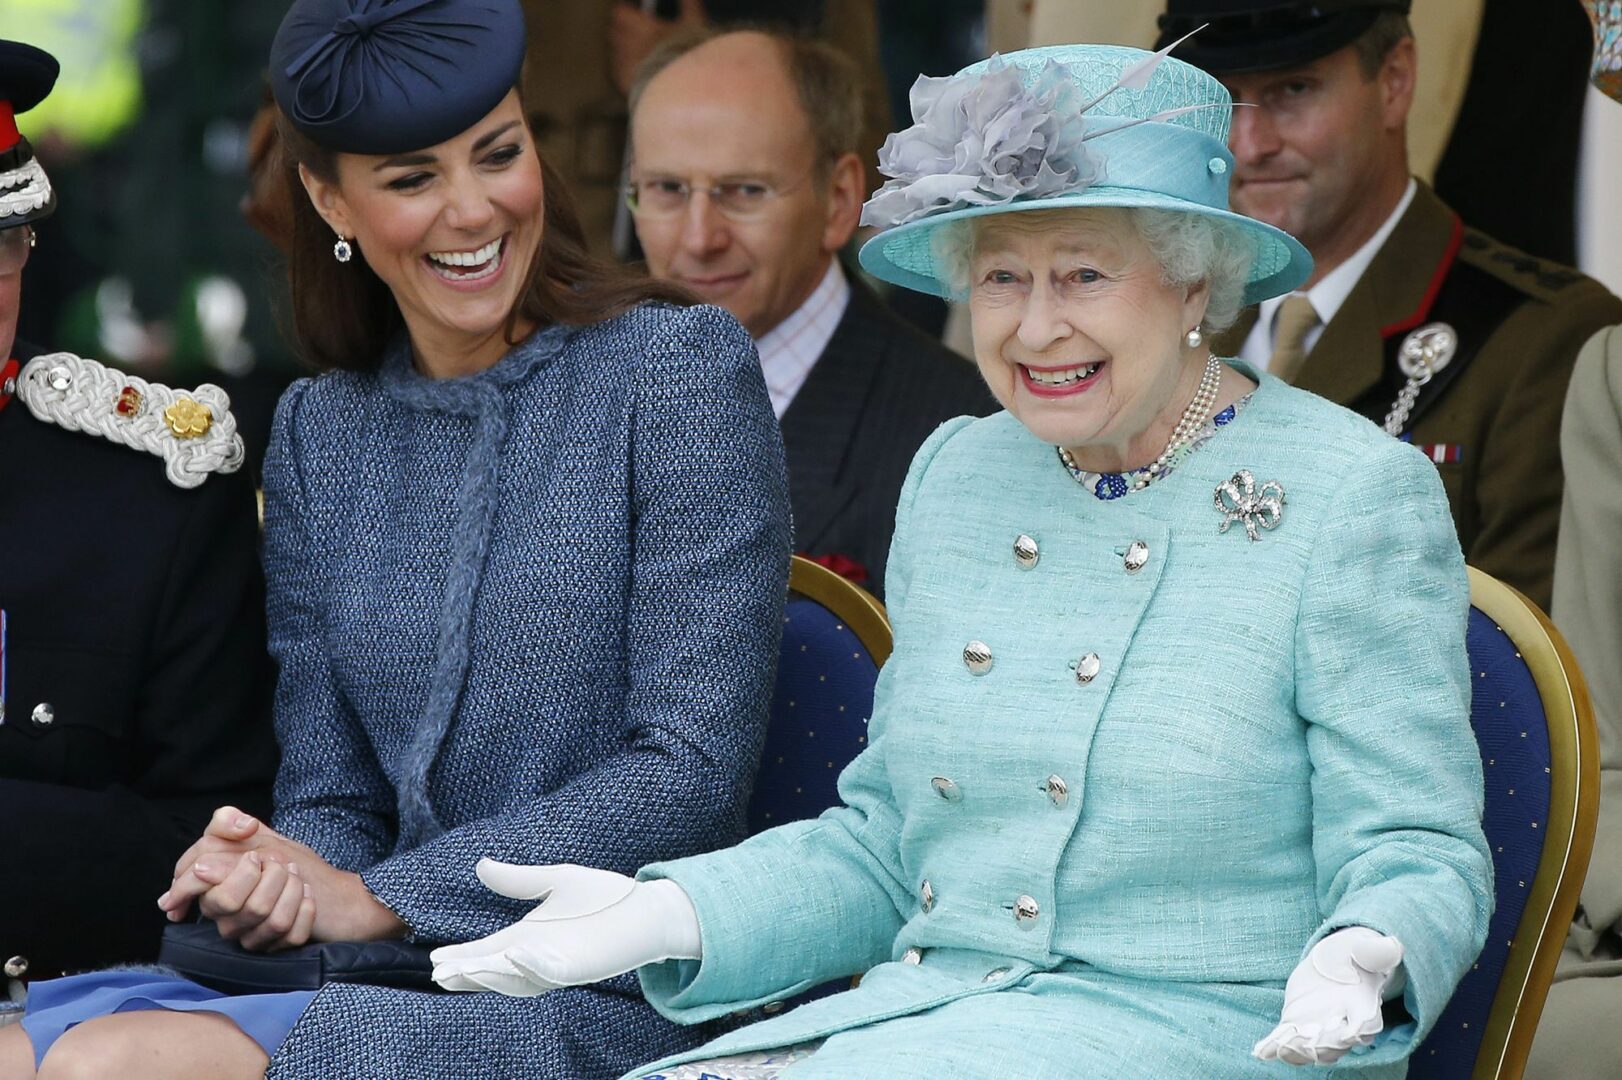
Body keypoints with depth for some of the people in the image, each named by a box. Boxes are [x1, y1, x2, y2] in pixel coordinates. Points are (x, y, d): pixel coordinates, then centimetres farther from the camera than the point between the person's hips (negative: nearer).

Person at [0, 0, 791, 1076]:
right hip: (403, 985, 5)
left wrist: (381, 897, -13)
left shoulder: (679, 366, -2)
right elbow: (333, 794, 13)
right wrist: (271, 876, -11)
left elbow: (694, 771, -9)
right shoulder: (317, 433, 14)